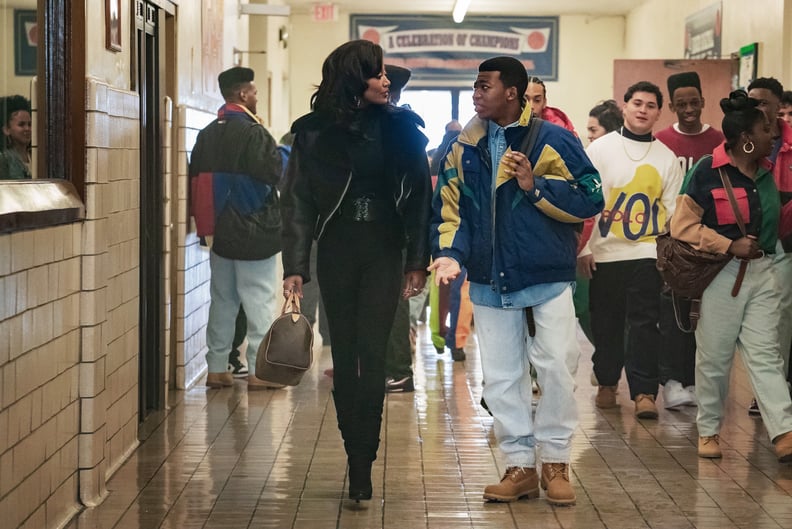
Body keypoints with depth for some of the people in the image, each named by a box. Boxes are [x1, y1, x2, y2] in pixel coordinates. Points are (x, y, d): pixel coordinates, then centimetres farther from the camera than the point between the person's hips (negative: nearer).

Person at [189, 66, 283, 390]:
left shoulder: (206, 134, 9)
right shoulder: (252, 132, -15)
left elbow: (195, 178, 12)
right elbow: (276, 173, -20)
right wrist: (285, 153, 1)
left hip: (219, 232, 7)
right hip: (253, 234, -7)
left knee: (222, 301, 13)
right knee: (259, 301, 0)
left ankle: (216, 368, 16)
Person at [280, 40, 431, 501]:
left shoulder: (401, 127, 1)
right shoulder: (315, 131, -1)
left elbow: (420, 195, 3)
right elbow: (297, 200, -1)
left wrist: (419, 261, -2)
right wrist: (295, 266, -7)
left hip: (384, 253, 0)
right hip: (337, 252, 1)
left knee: (372, 355, -7)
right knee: (344, 356, 6)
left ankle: (362, 463, -4)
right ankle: (357, 452, 17)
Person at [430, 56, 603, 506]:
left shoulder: (553, 140, -6)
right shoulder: (465, 148, 8)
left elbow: (590, 199, -9)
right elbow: (450, 210, 8)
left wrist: (535, 187, -18)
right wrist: (450, 252, -9)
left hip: (547, 279, -4)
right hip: (490, 282, 4)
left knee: (556, 369, -3)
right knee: (502, 377, 7)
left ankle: (555, 463, 13)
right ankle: (520, 466, 17)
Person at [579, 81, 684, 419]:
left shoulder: (667, 157, 7)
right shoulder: (600, 149, 2)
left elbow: (674, 210, 8)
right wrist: (583, 248, -6)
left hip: (647, 253, 0)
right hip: (605, 253, 0)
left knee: (644, 323, -5)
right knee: (606, 323, 8)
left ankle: (644, 392, -4)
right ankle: (607, 383, 23)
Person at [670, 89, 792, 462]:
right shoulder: (707, 170, -10)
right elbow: (683, 225, -12)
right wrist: (729, 246, -17)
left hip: (762, 273, 5)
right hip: (721, 274, -5)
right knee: (714, 357, 6)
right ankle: (708, 430, 20)